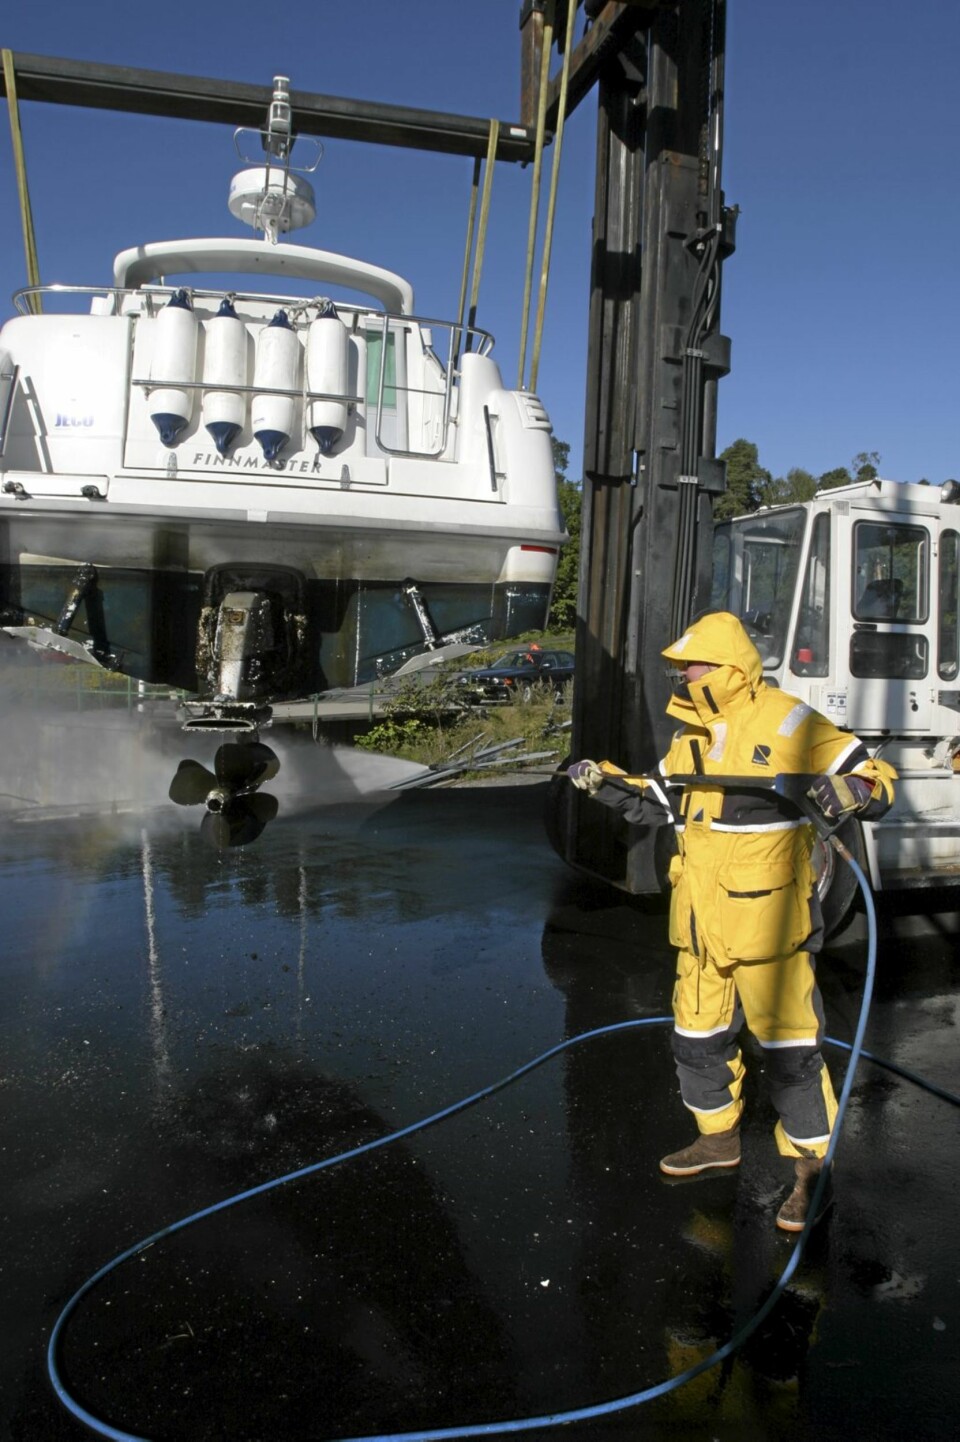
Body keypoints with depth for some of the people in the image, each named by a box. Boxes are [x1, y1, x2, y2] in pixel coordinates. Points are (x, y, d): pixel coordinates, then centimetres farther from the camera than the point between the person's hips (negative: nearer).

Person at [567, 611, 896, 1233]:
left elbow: (878, 780, -12)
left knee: (787, 1041, -1)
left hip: (766, 917, -8)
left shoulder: (787, 721, -13)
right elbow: (659, 795, 23)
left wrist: (851, 791, -33)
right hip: (701, 919, 8)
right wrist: (606, 780, 12)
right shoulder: (694, 730, 11)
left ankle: (812, 1169, 15)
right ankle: (719, 1137, 39)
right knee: (698, 1032, 18)